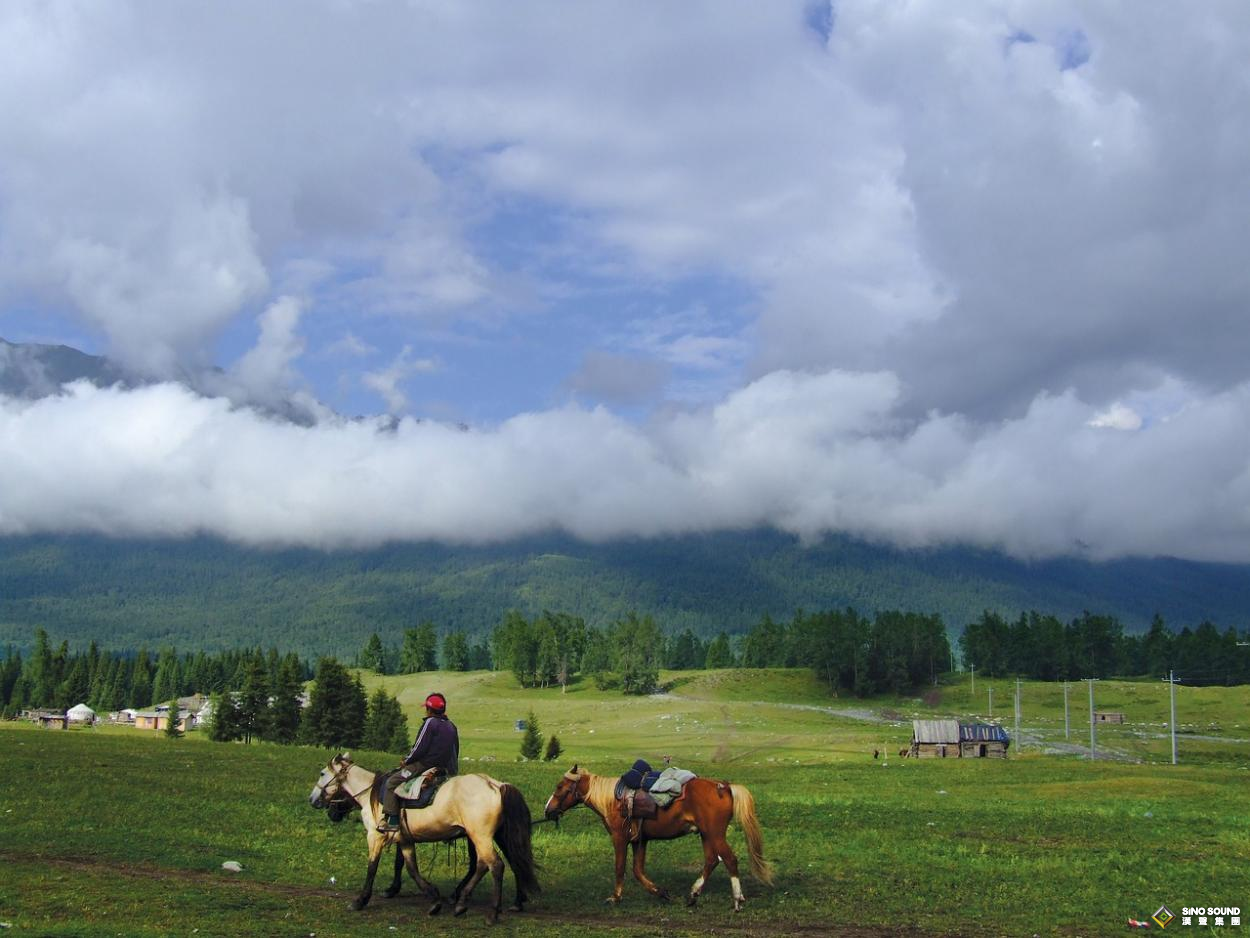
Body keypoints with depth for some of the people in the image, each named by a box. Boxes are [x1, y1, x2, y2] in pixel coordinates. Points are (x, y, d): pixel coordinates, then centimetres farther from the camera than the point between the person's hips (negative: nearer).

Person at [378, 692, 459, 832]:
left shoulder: (430, 723, -9)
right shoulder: (451, 726, 15)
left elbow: (419, 748, -12)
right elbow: (455, 752, 18)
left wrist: (406, 761, 1)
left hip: (425, 764, -8)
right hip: (446, 768, 9)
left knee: (392, 782, -5)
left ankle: (392, 821, -13)